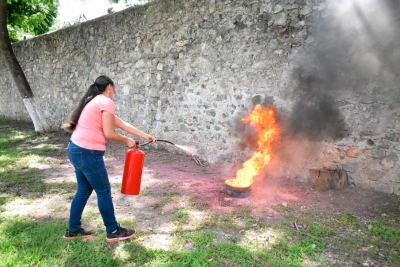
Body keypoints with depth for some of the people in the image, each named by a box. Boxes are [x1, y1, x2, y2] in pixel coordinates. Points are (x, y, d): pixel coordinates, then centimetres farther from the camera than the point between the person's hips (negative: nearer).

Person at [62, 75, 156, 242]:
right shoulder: (106, 102, -10)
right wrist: (127, 141, 1)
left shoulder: (95, 101, 20)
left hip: (76, 149, 10)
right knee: (103, 191, 4)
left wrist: (145, 136, 20)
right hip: (87, 153, -10)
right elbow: (109, 134, -17)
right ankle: (113, 231, 19)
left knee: (84, 190, 20)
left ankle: (73, 230, 33)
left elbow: (123, 124, 19)